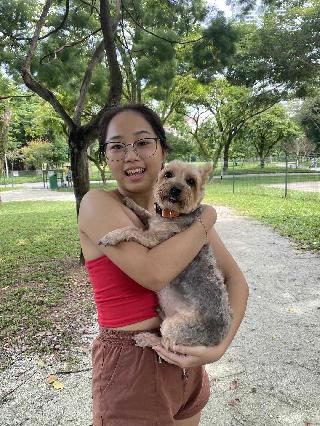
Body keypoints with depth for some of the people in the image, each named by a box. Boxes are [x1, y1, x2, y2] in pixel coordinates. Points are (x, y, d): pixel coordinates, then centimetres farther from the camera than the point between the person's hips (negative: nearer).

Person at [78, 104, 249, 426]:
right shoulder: (97, 204, -15)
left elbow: (236, 280, -1)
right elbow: (153, 273, -30)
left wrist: (221, 346, -16)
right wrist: (207, 219, -16)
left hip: (187, 362, 6)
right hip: (130, 365, -5)